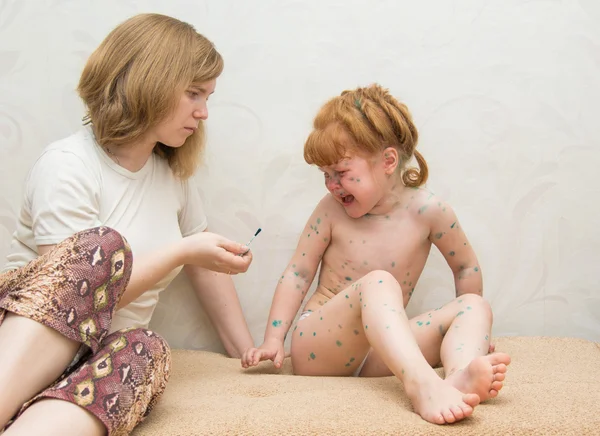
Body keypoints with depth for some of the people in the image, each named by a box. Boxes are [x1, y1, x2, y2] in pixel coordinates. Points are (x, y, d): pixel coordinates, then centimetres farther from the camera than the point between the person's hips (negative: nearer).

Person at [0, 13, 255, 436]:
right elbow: (77, 291, -16)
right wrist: (180, 252, -14)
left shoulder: (175, 175, 13)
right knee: (103, 244, -34)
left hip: (106, 354, 5)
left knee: (146, 349, -33)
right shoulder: (67, 166, -9)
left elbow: (205, 269, 23)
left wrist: (250, 356, 20)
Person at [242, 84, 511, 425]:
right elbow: (297, 274, 2)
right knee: (377, 284, -31)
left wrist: (468, 328, 10)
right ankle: (422, 384, -58)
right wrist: (273, 340, -5)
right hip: (315, 349, -2)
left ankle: (460, 373, -49)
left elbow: (467, 268, 10)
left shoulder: (428, 210, -4)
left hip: (376, 353, 3)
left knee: (476, 306, -15)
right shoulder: (332, 210, -4)